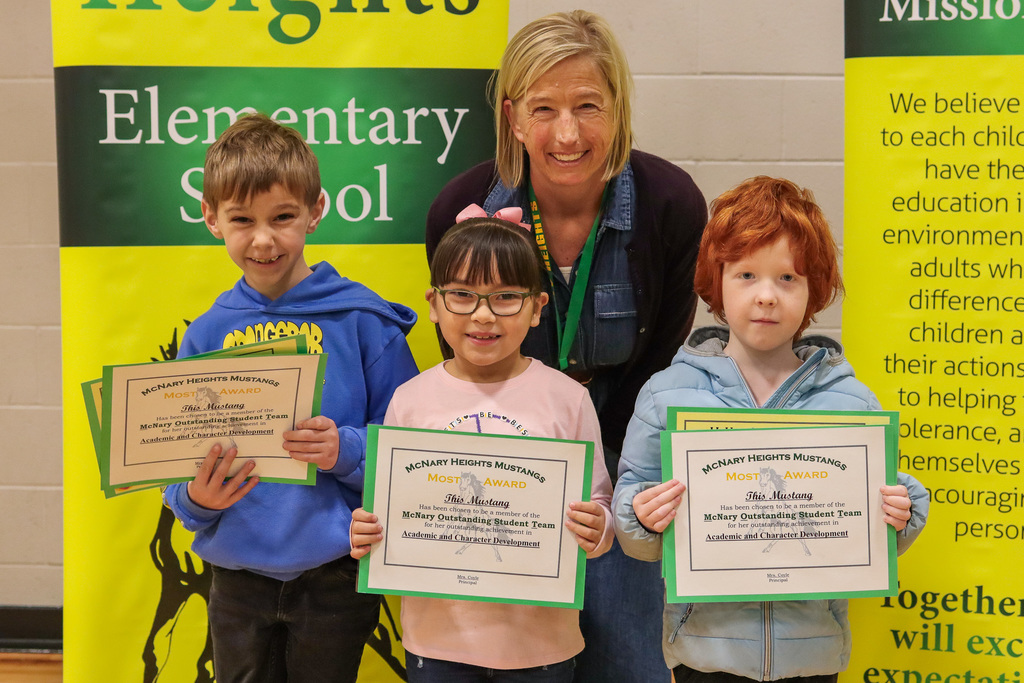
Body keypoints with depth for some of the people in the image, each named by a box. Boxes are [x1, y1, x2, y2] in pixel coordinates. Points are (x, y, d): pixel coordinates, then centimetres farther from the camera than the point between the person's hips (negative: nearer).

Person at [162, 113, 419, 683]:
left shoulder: (362, 320, -8)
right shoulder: (207, 335, 2)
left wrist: (345, 450, -25)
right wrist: (196, 497, -15)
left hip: (335, 576, -2)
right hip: (238, 577, 3)